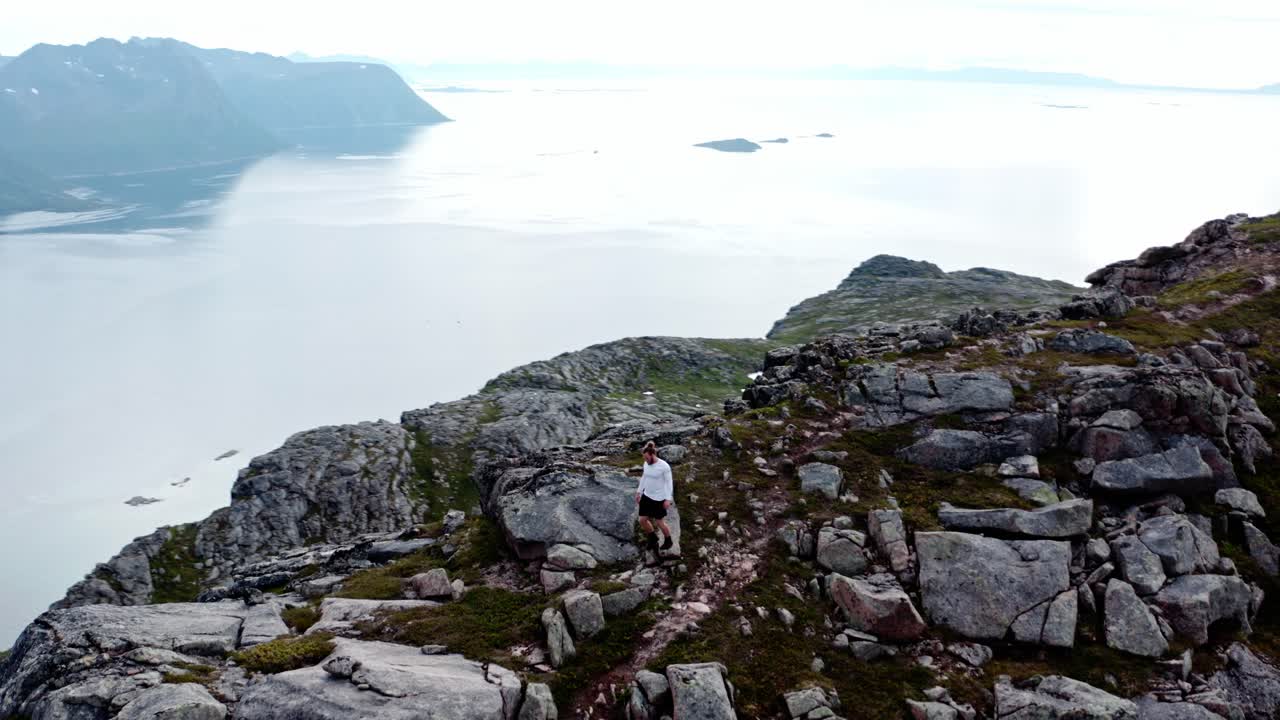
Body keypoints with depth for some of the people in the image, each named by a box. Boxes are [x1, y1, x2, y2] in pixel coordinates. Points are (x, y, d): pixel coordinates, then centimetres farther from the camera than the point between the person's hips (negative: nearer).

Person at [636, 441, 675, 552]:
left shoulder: (664, 466, -21)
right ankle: (653, 538, 32)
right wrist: (639, 492, 15)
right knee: (642, 520, 5)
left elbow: (669, 482, -14)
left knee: (659, 523, 5)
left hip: (659, 498, -6)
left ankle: (669, 541, 32)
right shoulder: (646, 464, -1)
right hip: (647, 496, 6)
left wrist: (668, 499, -16)